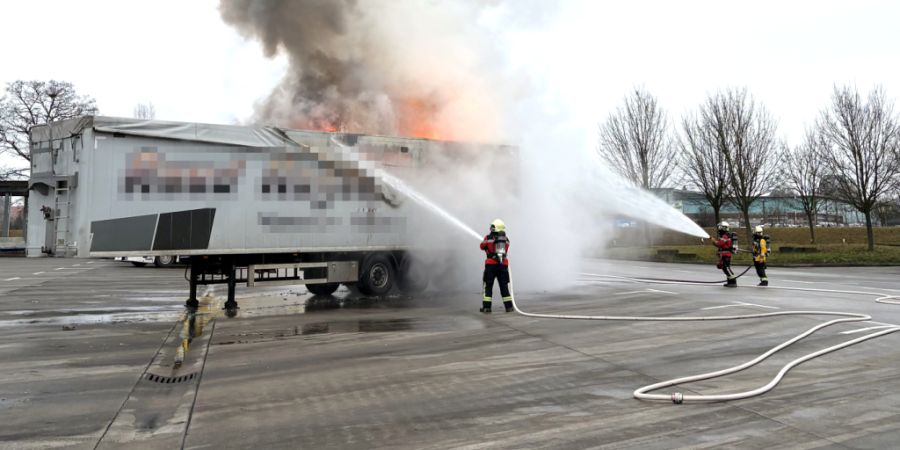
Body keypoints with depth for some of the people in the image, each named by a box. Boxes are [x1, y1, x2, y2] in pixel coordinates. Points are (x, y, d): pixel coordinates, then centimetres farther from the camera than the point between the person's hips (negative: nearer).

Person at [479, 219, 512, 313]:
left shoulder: (488, 238, -4)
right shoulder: (506, 240, 6)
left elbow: (482, 246, 13)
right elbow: (505, 251, 14)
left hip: (491, 265, -3)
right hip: (503, 265, 3)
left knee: (488, 286, 6)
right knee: (504, 286, 11)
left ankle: (486, 306, 3)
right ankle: (509, 306, 11)